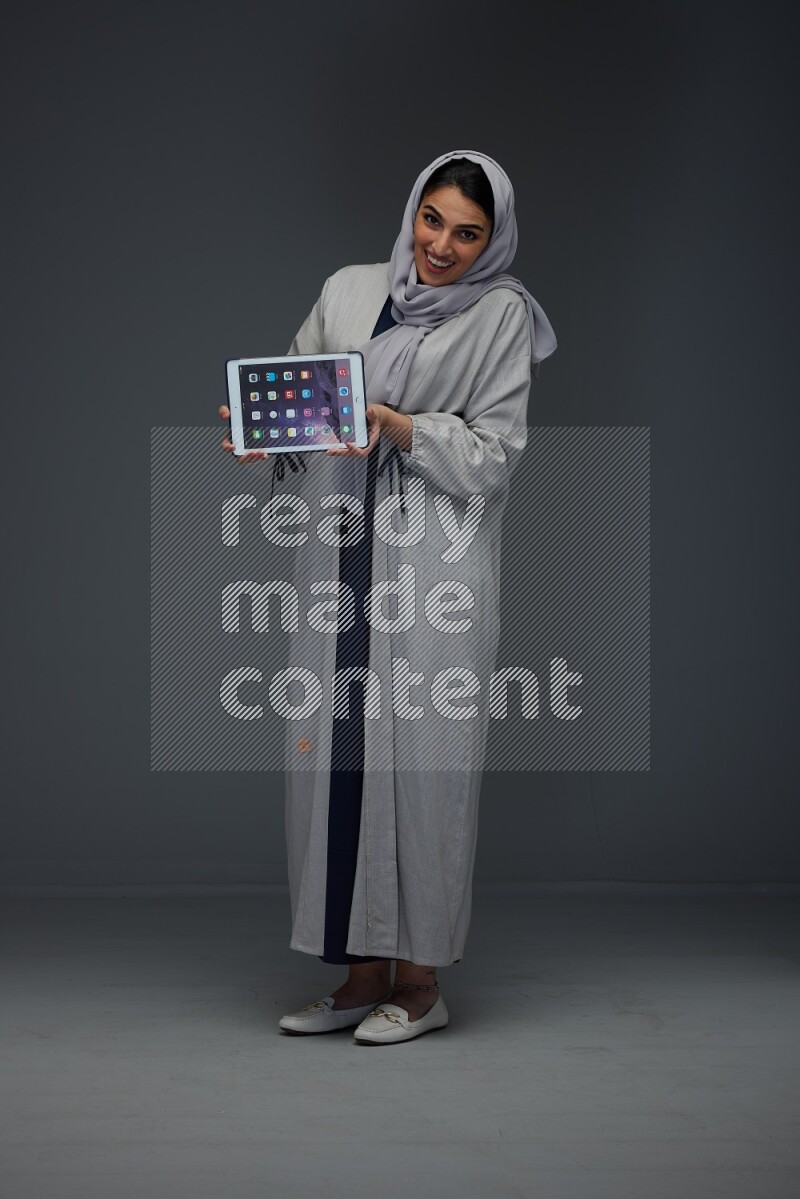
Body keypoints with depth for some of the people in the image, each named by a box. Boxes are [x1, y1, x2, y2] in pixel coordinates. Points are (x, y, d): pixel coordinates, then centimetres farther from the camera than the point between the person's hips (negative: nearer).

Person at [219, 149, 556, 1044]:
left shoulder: (502, 315, 1)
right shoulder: (347, 293, 13)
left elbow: (493, 455, -4)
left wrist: (398, 425, -17)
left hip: (436, 563, -4)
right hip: (340, 552, 4)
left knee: (421, 756, -5)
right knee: (335, 752, 4)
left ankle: (420, 980, 7)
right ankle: (363, 974, 15)